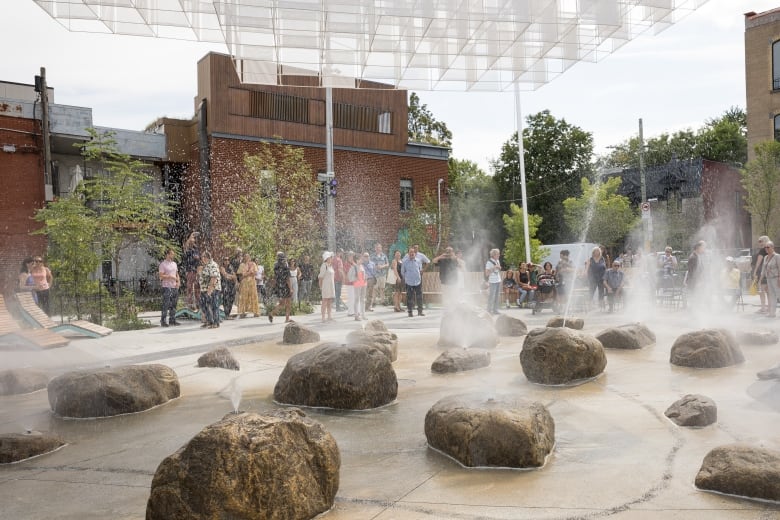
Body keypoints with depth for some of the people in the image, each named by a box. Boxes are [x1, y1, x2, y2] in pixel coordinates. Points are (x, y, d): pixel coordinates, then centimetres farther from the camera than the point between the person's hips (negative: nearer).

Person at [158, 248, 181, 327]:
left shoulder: (174, 264, 14)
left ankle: (172, 320, 16)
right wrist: (171, 277, -17)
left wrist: (178, 282, 4)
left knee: (173, 304, 9)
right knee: (166, 304, -7)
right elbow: (161, 276, -14)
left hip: (174, 287, 7)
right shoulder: (163, 264, -7)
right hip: (167, 287, -7)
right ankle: (163, 321, -2)